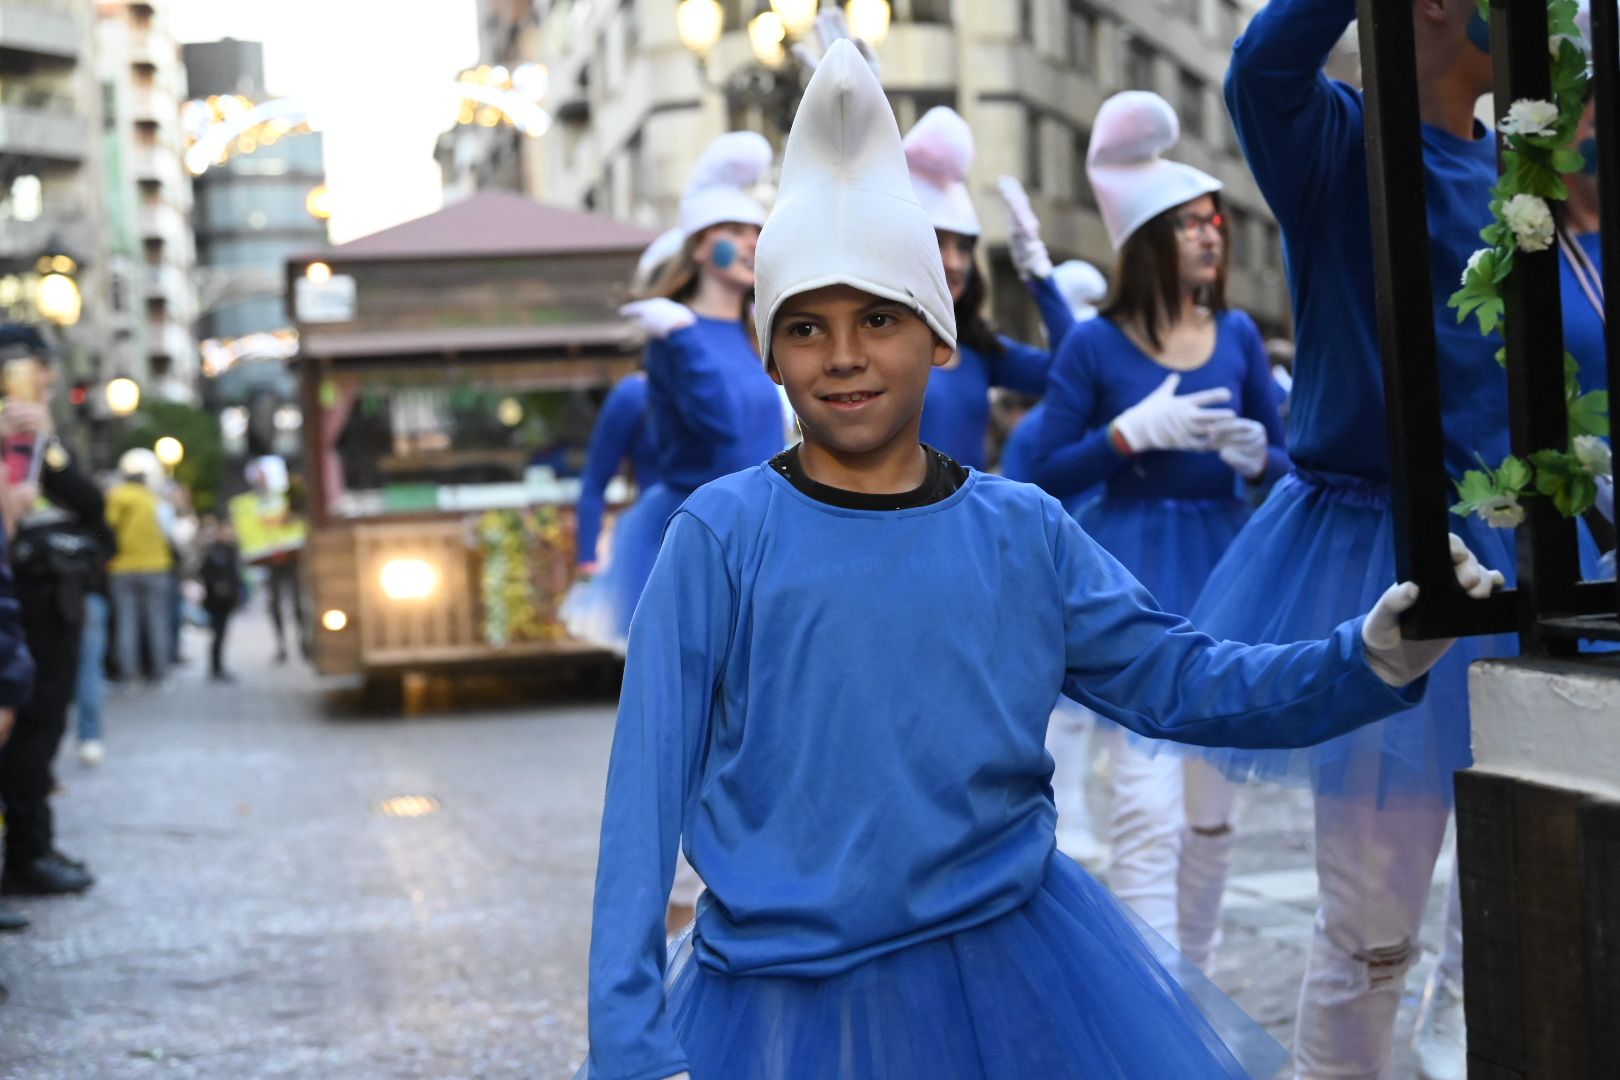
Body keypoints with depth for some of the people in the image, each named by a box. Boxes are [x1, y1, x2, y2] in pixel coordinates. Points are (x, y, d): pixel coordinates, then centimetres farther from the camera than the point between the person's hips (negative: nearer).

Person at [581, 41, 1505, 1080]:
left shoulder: (1024, 532, 1)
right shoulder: (724, 533, -7)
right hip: (785, 992, -2)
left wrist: (1375, 658, -11)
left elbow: (1183, 681, 6)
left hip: (1010, 960, 2)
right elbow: (649, 788, -8)